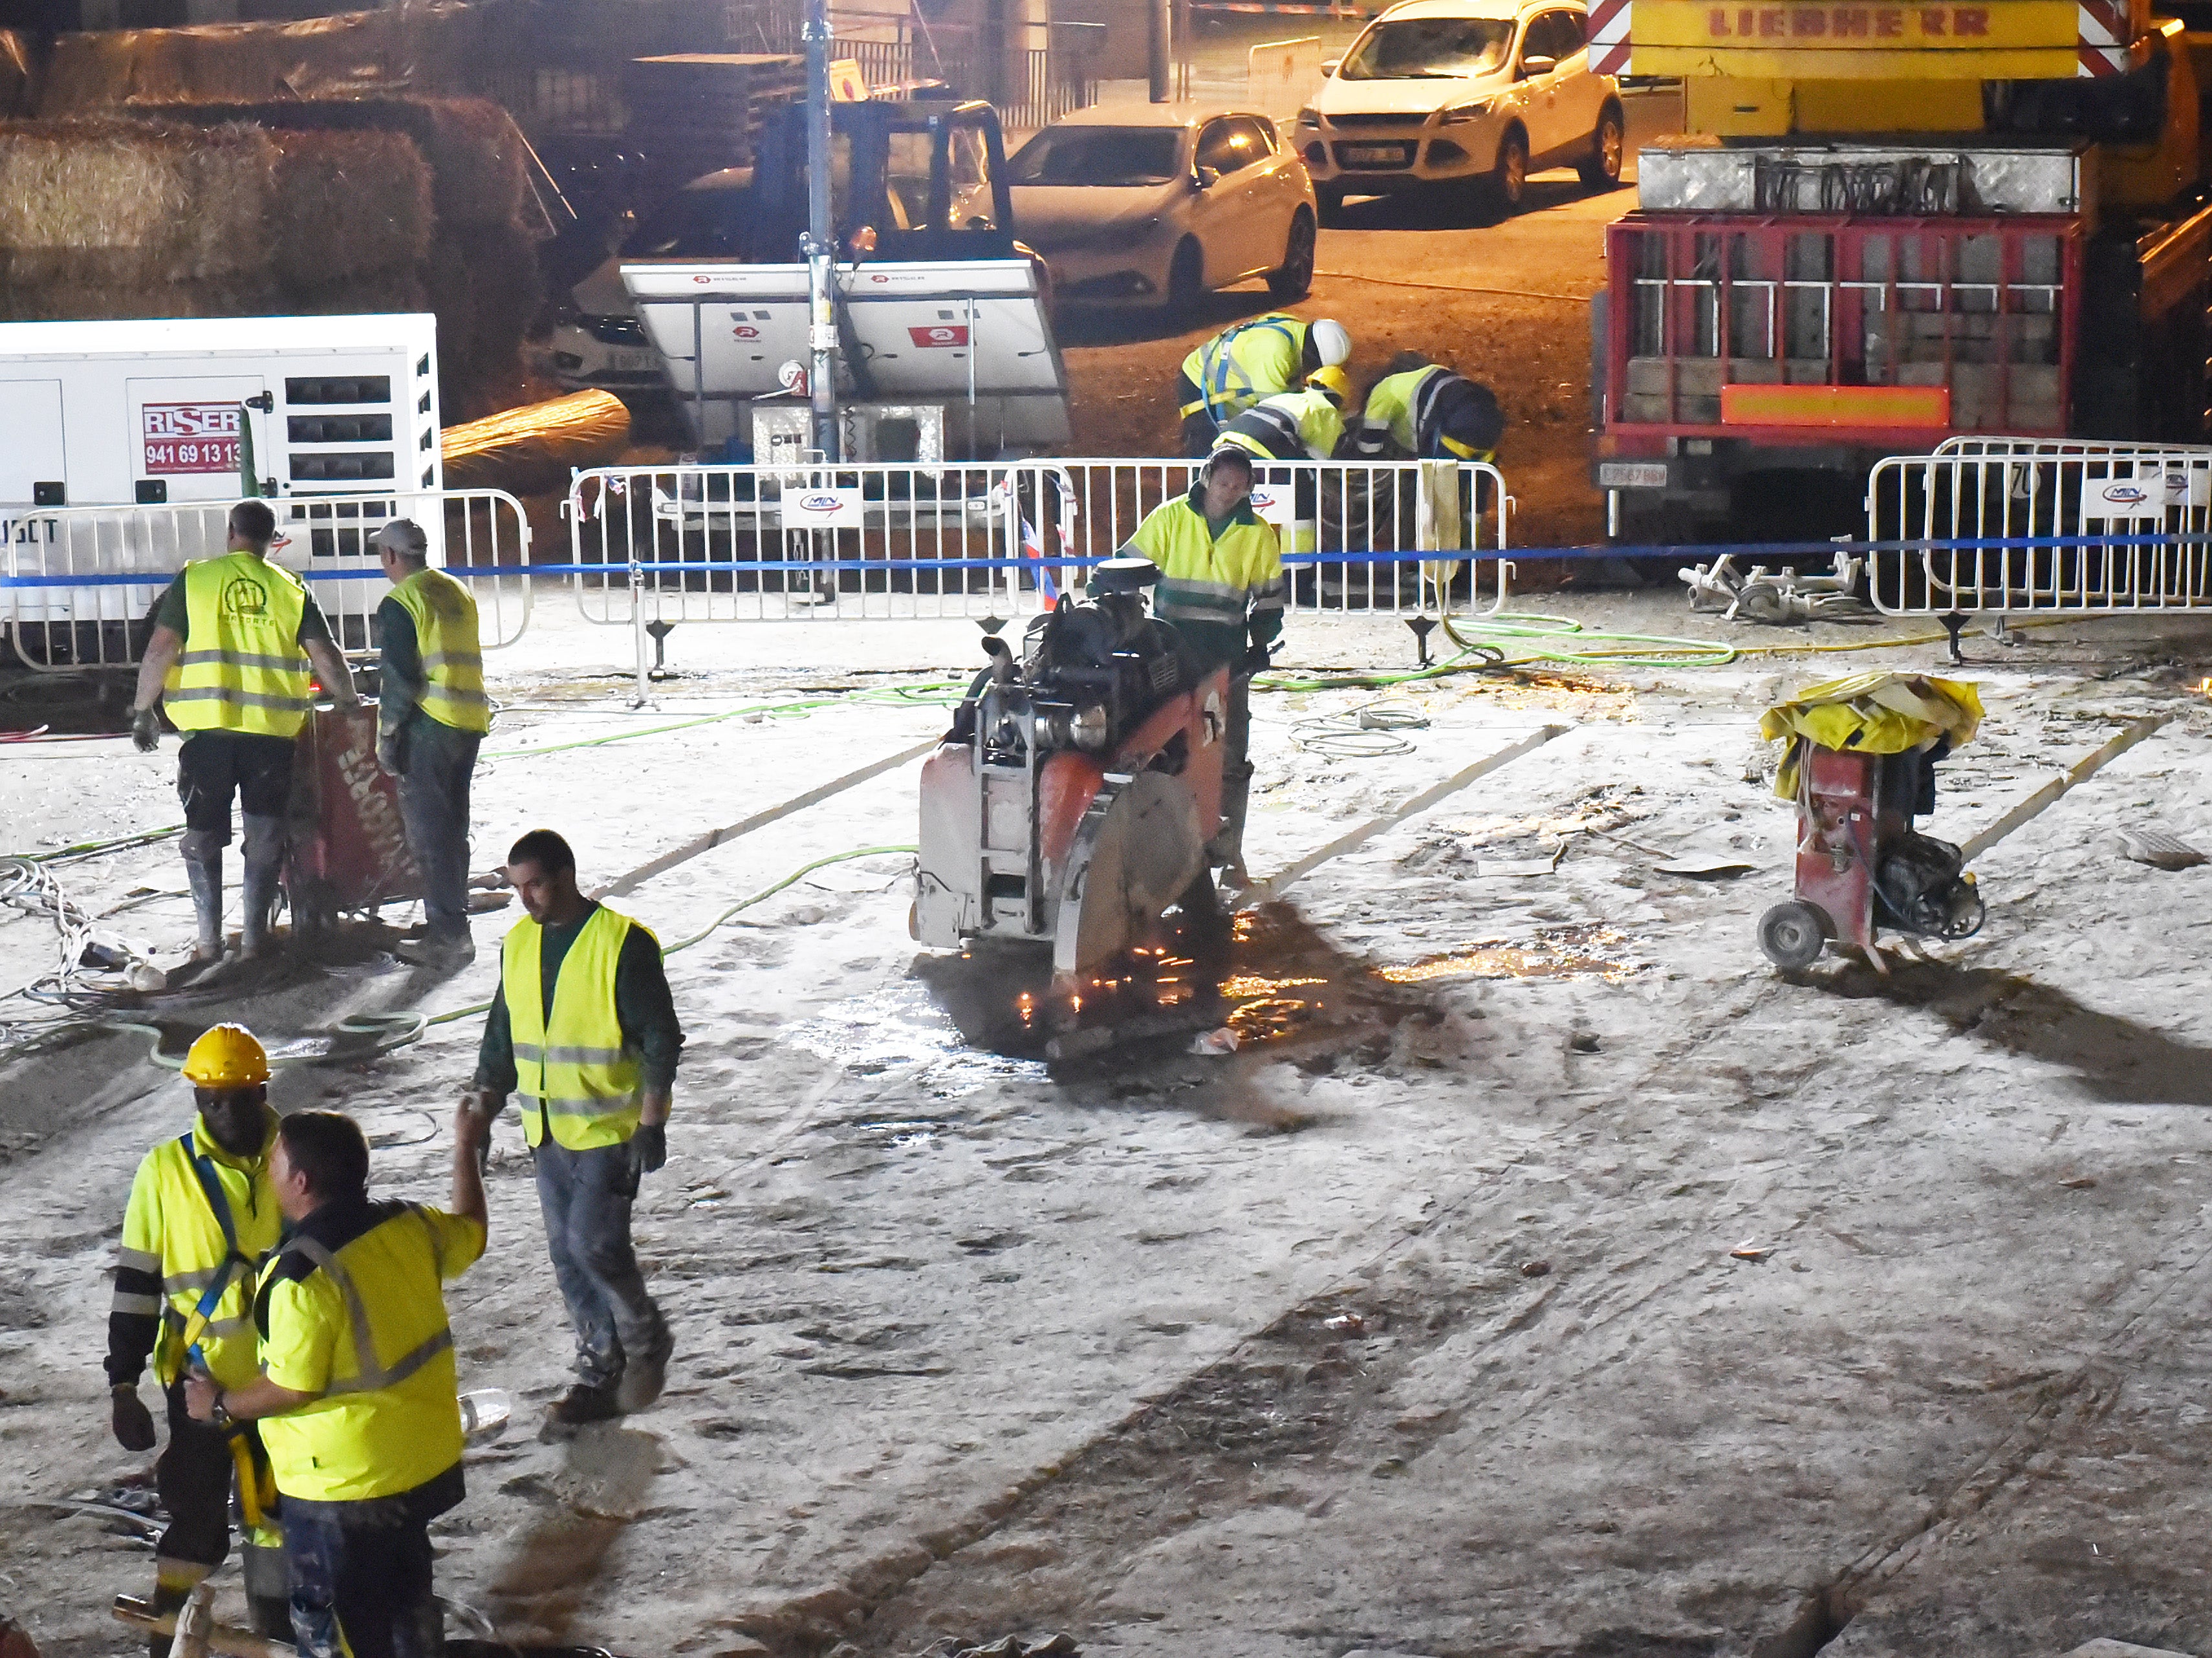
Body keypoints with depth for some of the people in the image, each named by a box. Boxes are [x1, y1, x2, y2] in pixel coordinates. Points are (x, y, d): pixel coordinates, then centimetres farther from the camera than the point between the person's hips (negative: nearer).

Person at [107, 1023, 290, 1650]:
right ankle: (171, 1634, 11)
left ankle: (277, 1621, 32)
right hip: (200, 1371, -2)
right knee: (197, 1510, 0)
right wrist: (123, 1383, -5)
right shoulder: (166, 1172, -8)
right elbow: (136, 1283, -3)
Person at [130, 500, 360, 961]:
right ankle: (254, 936, 10)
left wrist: (142, 711, 4)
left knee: (203, 835, 11)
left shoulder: (195, 580, 0)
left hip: (208, 728, -1)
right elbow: (325, 656, 0)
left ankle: (209, 940, 9)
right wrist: (348, 700, 17)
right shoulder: (290, 589, 4)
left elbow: (160, 650, -5)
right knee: (265, 837, 10)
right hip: (272, 731, 1)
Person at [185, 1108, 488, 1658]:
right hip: (427, 1464, 8)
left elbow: (292, 1388, -25)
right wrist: (466, 1150, 33)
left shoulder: (303, 1273, -27)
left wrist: (221, 1405, -7)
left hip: (343, 1488, -8)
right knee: (409, 1602, 26)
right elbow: (470, 1233, 18)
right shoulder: (409, 1226, -4)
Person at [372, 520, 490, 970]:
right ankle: (452, 924, 25)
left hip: (429, 725, -8)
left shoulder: (400, 603, -10)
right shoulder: (457, 593, 14)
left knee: (427, 830, -4)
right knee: (452, 827, 17)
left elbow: (400, 677, -14)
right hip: (471, 723, 8)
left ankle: (447, 936, -7)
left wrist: (387, 734, -9)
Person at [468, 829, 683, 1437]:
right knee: (568, 1255, 8)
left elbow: (661, 1042, -12)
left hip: (611, 1127, -7)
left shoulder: (623, 944, -13)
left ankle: (645, 1340, 13)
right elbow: (502, 1037, 17)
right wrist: (483, 1108, 10)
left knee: (595, 1244, -12)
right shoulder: (519, 943, 7)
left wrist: (651, 1124, -15)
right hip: (548, 1132, 7)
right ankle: (599, 1376, 18)